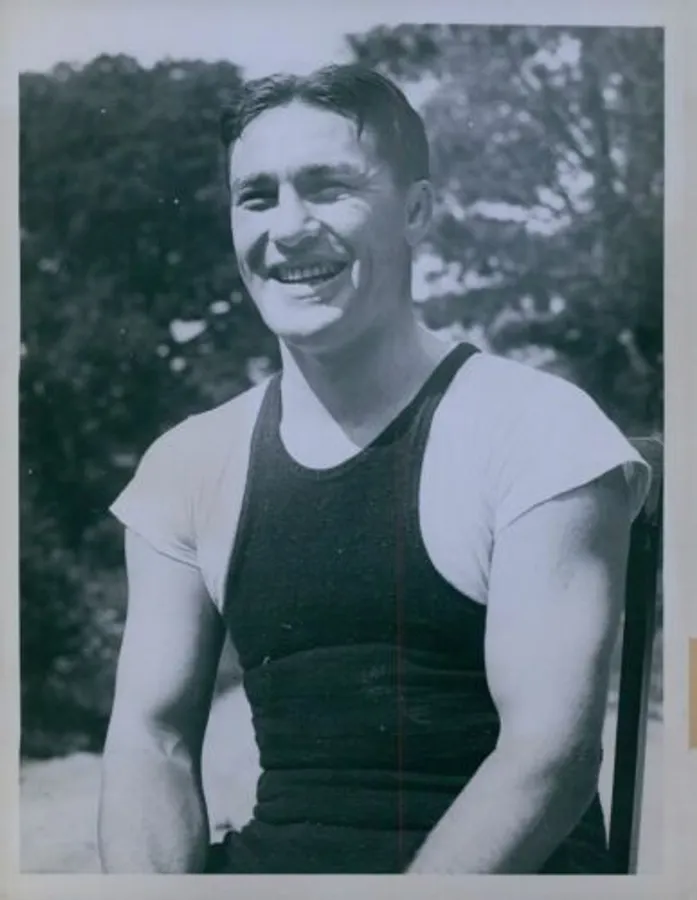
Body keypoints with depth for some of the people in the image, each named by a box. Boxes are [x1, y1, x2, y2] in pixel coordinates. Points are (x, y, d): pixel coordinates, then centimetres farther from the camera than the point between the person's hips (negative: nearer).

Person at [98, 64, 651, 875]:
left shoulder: (536, 430, -9)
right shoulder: (187, 466, 4)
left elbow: (551, 749, -14)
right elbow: (152, 739, 2)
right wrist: (150, 881, -17)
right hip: (268, 861, 3)